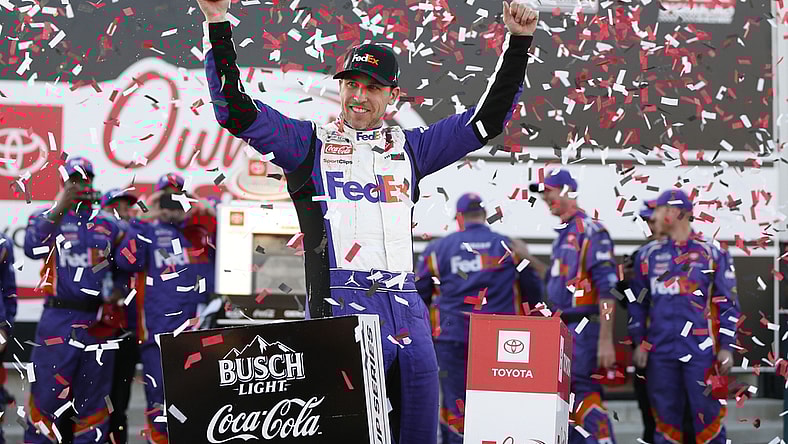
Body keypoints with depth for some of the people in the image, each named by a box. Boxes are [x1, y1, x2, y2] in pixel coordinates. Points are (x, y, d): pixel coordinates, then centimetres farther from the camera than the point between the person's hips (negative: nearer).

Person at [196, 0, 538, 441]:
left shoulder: (410, 147, 20)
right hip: (341, 305, -4)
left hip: (406, 306, 4)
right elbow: (235, 110, 2)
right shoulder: (309, 142, 11)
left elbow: (488, 119, 21)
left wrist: (518, 44, 14)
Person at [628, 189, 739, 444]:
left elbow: (727, 303, 4)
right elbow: (638, 303, 15)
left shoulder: (712, 254, 3)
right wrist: (640, 343, 7)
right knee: (666, 414, 5)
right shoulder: (648, 255, 12)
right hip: (660, 351, 3)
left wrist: (727, 347, -2)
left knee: (707, 413, -6)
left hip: (701, 350, -3)